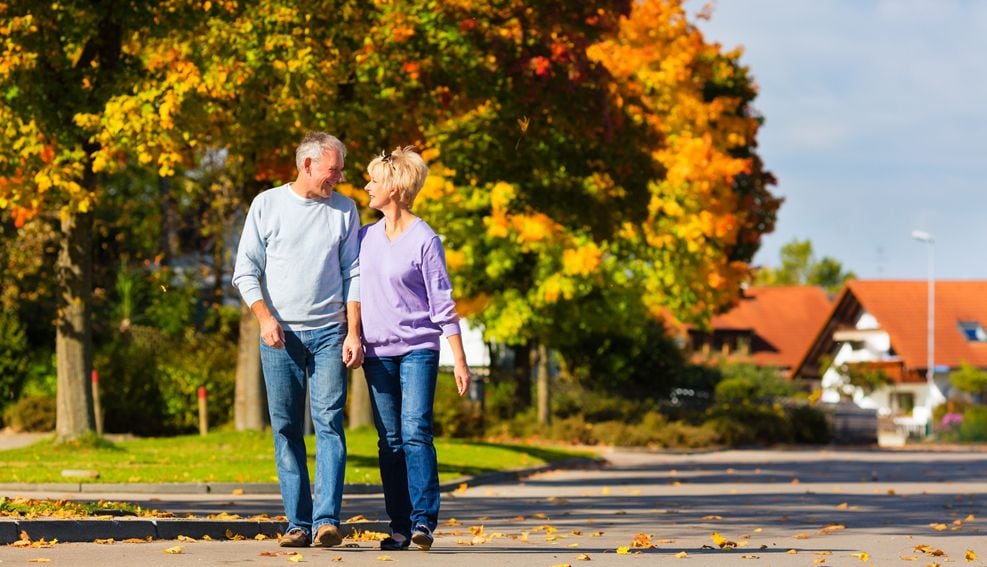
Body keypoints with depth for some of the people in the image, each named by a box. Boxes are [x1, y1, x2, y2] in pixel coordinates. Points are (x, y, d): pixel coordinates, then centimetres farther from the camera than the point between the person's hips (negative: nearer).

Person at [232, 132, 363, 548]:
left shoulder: (344, 210, 8)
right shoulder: (267, 205, 5)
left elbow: (353, 275, 8)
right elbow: (246, 271, 4)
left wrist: (353, 332, -2)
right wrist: (265, 318, -10)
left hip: (329, 333, 0)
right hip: (280, 336, 0)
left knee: (329, 424, -11)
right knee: (286, 430, 0)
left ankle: (327, 520, -18)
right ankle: (298, 524, 4)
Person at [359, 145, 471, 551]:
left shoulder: (424, 240, -6)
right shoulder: (366, 237, 10)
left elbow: (443, 304, -5)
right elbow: (353, 291, 17)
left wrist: (459, 360, -7)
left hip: (418, 349, -5)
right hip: (378, 351, 5)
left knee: (415, 432, -15)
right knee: (389, 441, 3)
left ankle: (424, 519, -16)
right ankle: (399, 526, 4)